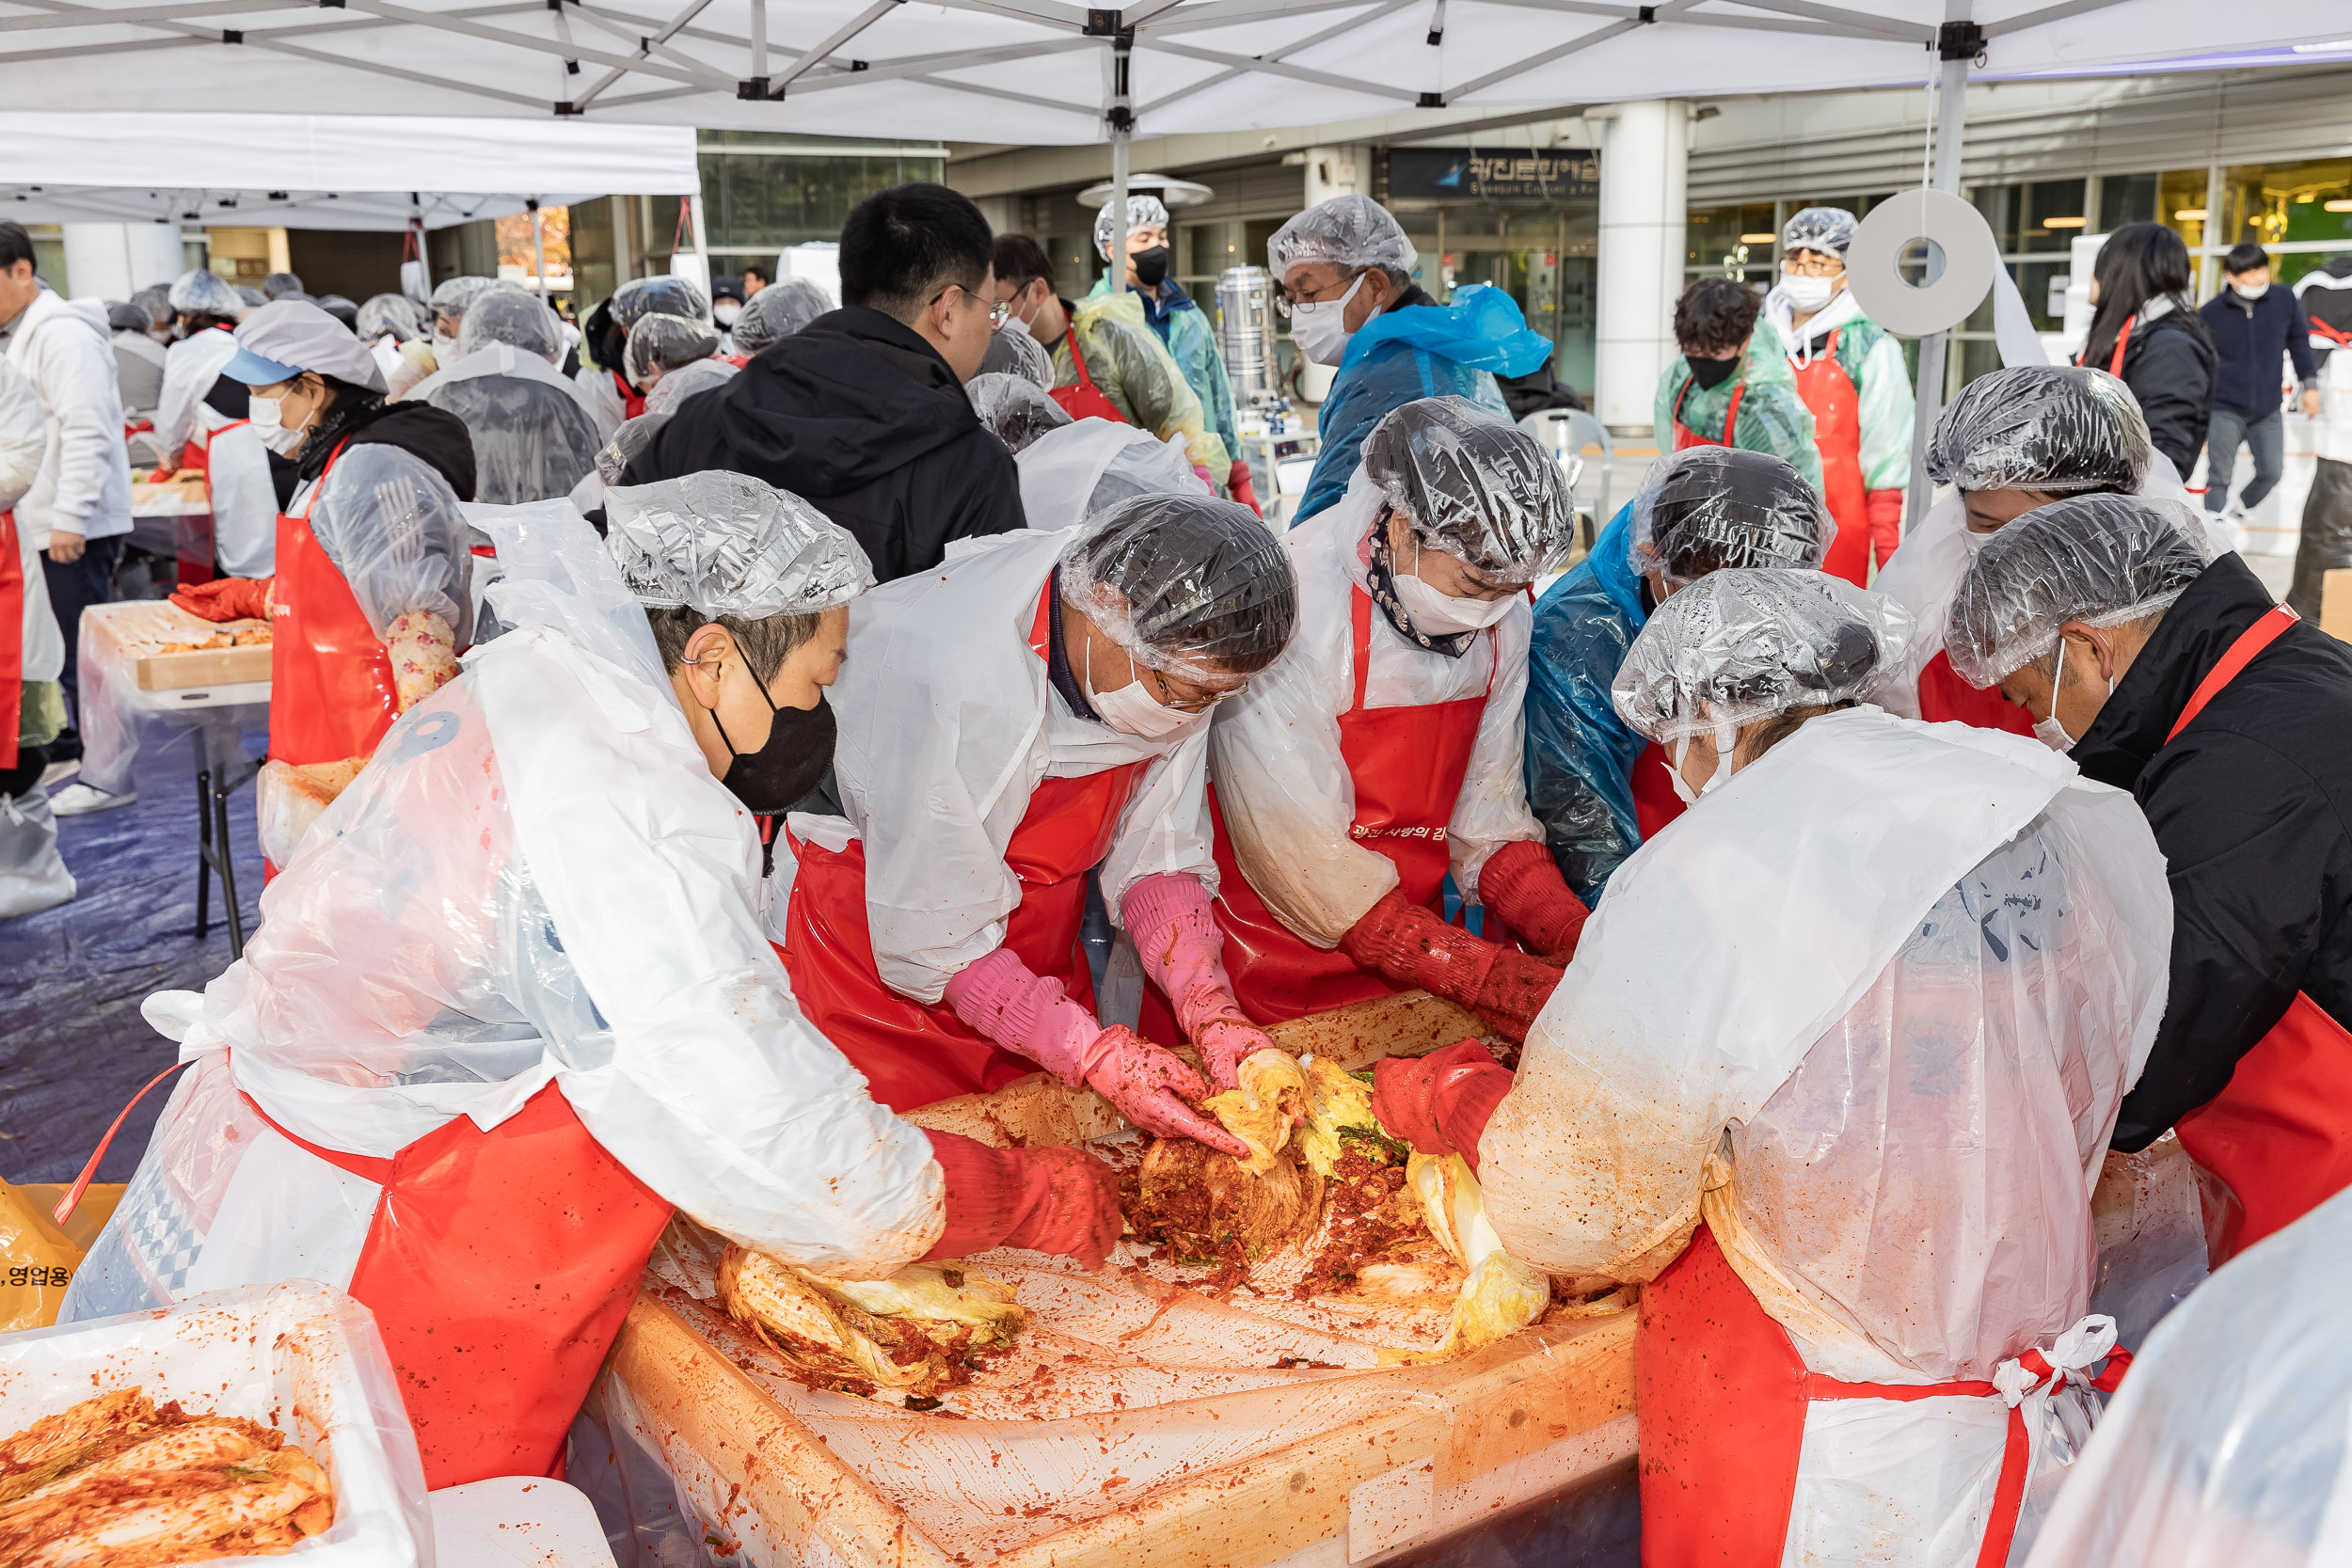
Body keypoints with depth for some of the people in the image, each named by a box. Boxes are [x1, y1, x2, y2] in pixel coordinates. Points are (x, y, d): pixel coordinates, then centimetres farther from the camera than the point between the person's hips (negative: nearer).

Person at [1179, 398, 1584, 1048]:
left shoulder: (1502, 617, -6)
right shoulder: (1290, 611, -26)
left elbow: (1487, 823, 0)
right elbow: (1300, 860, -25)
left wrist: (1575, 937, -16)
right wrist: (1483, 976, -26)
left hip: (1406, 961, 5)